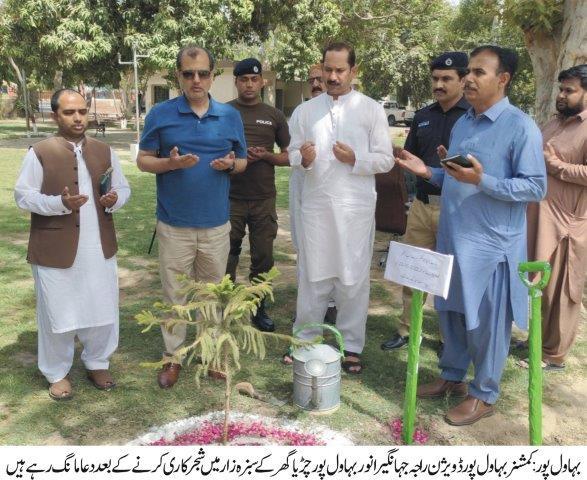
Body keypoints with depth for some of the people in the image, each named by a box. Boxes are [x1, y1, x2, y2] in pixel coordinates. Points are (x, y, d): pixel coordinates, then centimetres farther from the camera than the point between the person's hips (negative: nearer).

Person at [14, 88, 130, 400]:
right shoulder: (40, 153, -6)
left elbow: (123, 188, 13)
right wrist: (60, 203, -22)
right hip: (56, 250, -4)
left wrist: (115, 199, -11)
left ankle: (97, 364, 33)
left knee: (103, 309, 12)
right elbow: (23, 196, -7)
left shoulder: (104, 151, 7)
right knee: (57, 313, 8)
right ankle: (57, 373, 27)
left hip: (99, 247, 4)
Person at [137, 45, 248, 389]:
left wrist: (231, 164, -11)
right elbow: (143, 160, 1)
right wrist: (170, 163, -19)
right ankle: (173, 357, 23)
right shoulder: (161, 114, -2)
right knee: (175, 295, 8)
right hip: (174, 225, -2)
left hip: (217, 224, 2)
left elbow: (243, 161, 12)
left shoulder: (230, 116, 5)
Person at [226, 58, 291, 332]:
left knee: (263, 257, 7)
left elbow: (289, 157, 9)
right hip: (231, 198, -1)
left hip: (264, 199, 2)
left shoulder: (274, 116, 8)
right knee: (227, 257, 4)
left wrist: (265, 155, -10)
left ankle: (258, 308, 23)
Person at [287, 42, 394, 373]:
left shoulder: (372, 110, 2)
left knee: (353, 279, 6)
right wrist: (303, 158, -11)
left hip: (356, 206, -2)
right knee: (312, 276, 10)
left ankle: (352, 346, 20)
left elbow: (386, 160, 1)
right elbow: (292, 153, 12)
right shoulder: (306, 110, 10)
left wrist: (355, 159, -17)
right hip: (316, 203, 2)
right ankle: (304, 339, 24)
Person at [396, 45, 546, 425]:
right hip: (453, 238, 7)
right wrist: (428, 172, 3)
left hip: (491, 244, -7)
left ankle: (485, 394, 22)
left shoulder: (521, 127, -11)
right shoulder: (462, 124, 12)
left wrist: (482, 181, -26)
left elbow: (536, 187, -16)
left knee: (486, 321, 5)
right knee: (452, 312, 17)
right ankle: (452, 377, 35)